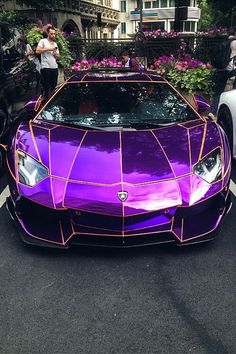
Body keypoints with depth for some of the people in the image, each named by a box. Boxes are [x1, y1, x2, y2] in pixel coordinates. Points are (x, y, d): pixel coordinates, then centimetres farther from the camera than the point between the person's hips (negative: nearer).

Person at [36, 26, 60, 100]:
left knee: (54, 86, 8)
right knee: (46, 87, -6)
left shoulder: (55, 43, 20)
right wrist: (48, 49, -15)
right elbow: (37, 51, -12)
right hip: (46, 68, -6)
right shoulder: (43, 41, 1)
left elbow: (58, 56, 22)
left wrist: (56, 54, -2)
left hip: (55, 67, 6)